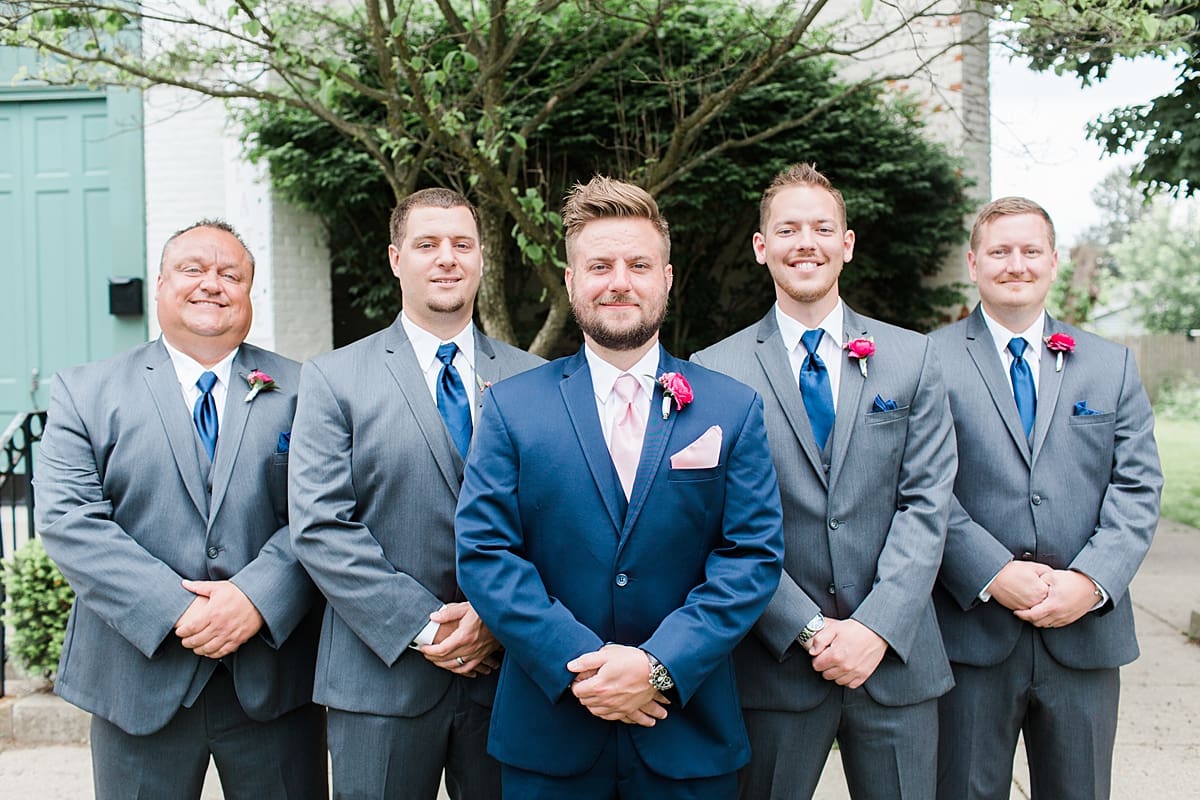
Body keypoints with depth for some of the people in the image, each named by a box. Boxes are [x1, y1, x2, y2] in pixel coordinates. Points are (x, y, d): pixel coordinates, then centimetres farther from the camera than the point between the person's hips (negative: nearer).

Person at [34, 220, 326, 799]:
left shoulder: (299, 391, 5)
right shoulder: (85, 393, 4)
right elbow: (67, 521, -7)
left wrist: (257, 599, -19)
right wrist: (176, 611, -16)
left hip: (273, 676, 0)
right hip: (138, 680, 0)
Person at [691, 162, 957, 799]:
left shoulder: (911, 357, 5)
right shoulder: (715, 371, -1)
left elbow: (926, 503, -1)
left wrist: (876, 627, -11)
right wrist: (809, 629, -12)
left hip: (896, 658, 2)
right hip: (774, 664, -1)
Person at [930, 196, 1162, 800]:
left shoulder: (1112, 366, 10)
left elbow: (1137, 488, 3)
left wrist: (1090, 580, -11)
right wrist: (993, 575, -16)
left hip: (1085, 632, 3)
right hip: (972, 632, -3)